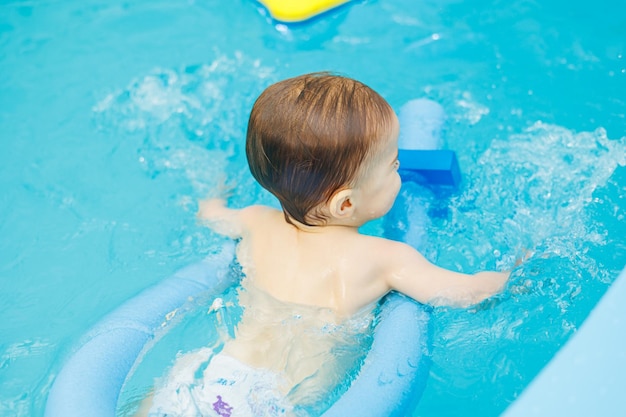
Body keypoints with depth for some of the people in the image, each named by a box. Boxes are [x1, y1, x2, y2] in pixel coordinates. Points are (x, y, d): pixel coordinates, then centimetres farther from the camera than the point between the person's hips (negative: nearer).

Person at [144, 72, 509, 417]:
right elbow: (468, 292, -3)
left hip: (214, 380, 5)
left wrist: (213, 202, 49)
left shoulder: (257, 223, 4)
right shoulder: (384, 259, -11)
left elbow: (211, 214, 26)